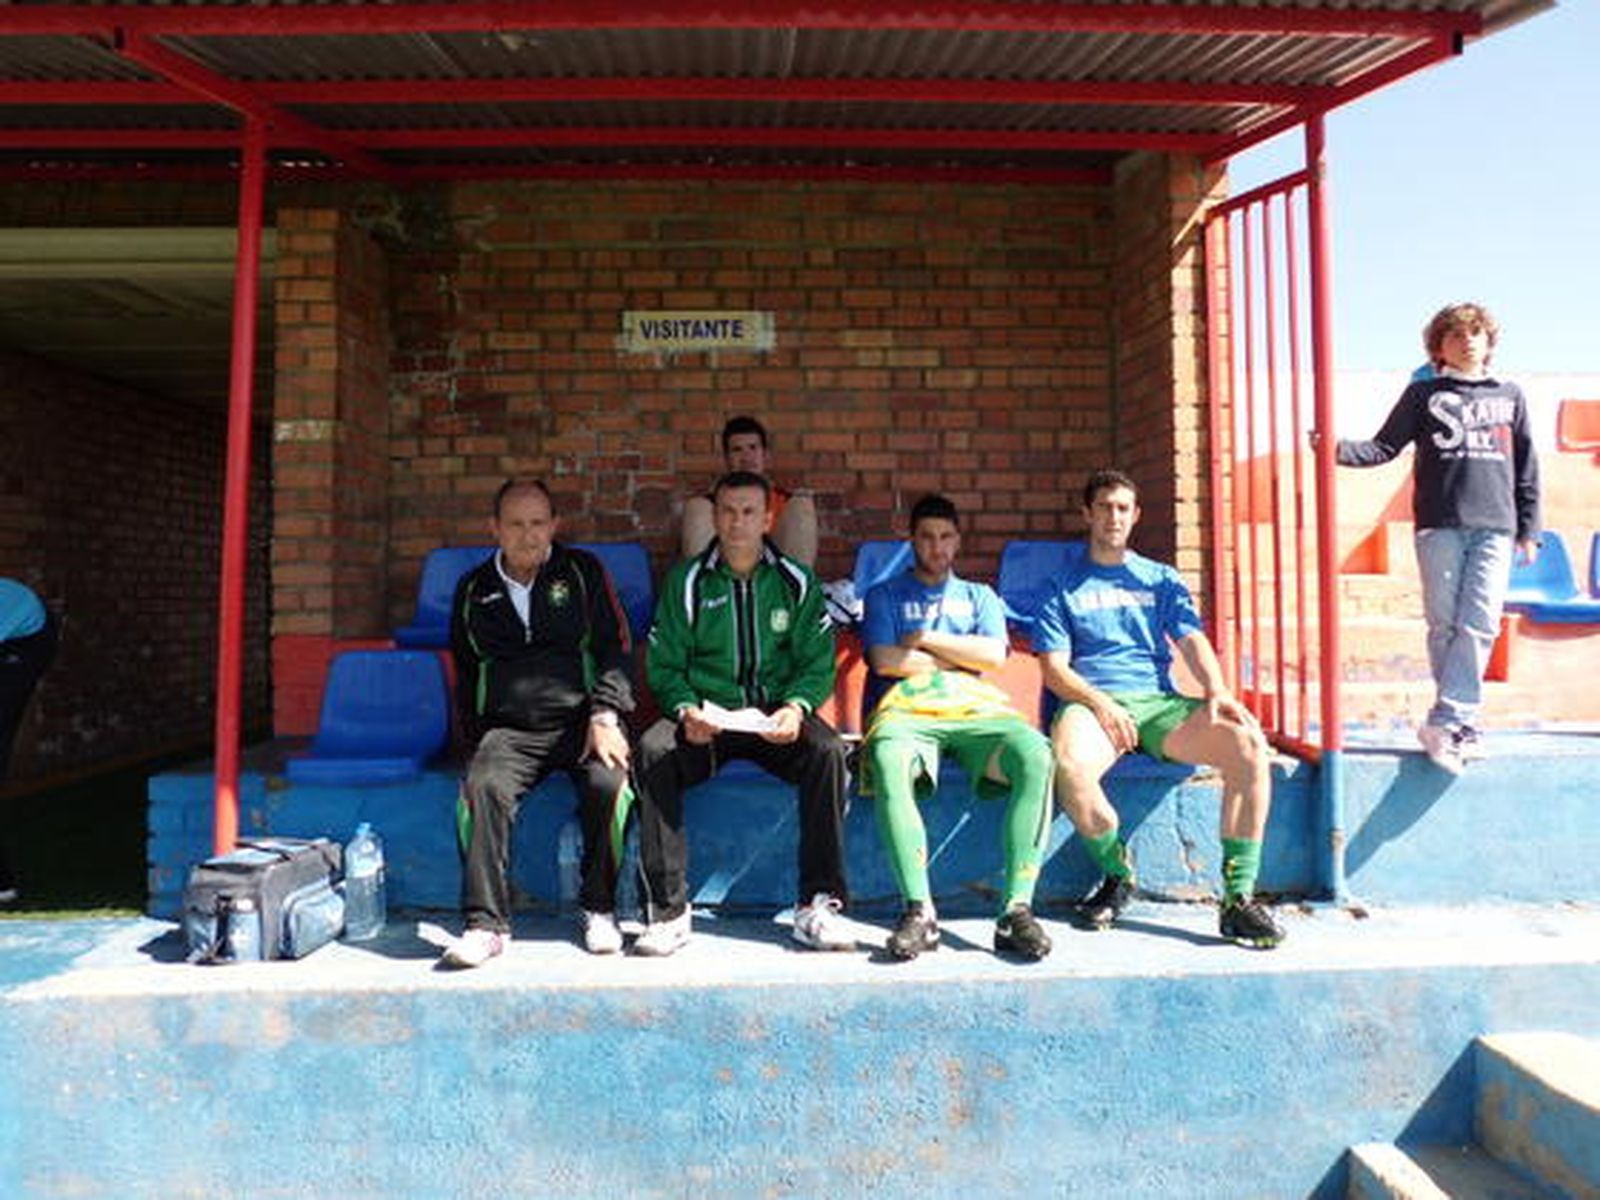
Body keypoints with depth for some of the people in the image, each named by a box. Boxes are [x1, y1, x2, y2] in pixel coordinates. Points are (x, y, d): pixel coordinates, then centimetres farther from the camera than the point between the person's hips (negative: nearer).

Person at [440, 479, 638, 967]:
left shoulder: (583, 572, 10)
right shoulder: (473, 590, 16)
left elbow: (616, 649, 5)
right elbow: (465, 673, 23)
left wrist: (604, 716, -10)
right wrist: (477, 738, 9)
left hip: (582, 720, -1)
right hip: (509, 729, 2)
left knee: (609, 786, -29)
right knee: (482, 787, -28)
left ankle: (599, 910, -8)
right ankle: (486, 923, -20)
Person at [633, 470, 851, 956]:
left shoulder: (797, 582, 9)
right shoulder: (686, 581, 7)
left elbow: (818, 664, 4)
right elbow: (663, 666, 3)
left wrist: (795, 707, -17)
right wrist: (685, 710, -17)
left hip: (776, 716, 0)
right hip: (704, 717, 0)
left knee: (828, 750, -30)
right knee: (652, 751, -30)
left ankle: (819, 903, -20)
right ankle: (668, 908, -21)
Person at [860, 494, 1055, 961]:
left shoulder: (980, 597, 29)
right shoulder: (885, 596, 24)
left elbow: (993, 655, 8)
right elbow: (885, 661, 4)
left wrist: (925, 639, 6)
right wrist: (960, 657, 7)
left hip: (975, 709, 2)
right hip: (907, 708, -2)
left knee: (1036, 754, -32)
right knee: (888, 762, -39)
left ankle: (1016, 909, -31)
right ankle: (919, 910, -35)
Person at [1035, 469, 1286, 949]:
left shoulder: (1161, 580, 23)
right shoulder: (1064, 585, 14)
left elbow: (1193, 640, 9)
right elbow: (1054, 669, 4)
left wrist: (1216, 690, -12)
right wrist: (1101, 703, -14)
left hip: (1160, 701, 3)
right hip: (1093, 701, -2)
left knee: (1250, 744, -25)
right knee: (1069, 765, -36)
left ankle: (1238, 897, -17)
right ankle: (1117, 874, -8)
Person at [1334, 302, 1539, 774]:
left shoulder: (1509, 396, 19)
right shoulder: (1423, 394, 13)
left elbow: (1527, 468, 19)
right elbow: (1385, 447, 4)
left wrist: (1529, 529, 13)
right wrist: (1338, 450, -15)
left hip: (1495, 528, 2)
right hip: (1440, 526, -1)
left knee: (1480, 625, -12)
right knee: (1445, 626, -2)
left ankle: (1444, 724, -15)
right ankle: (1464, 728, 6)